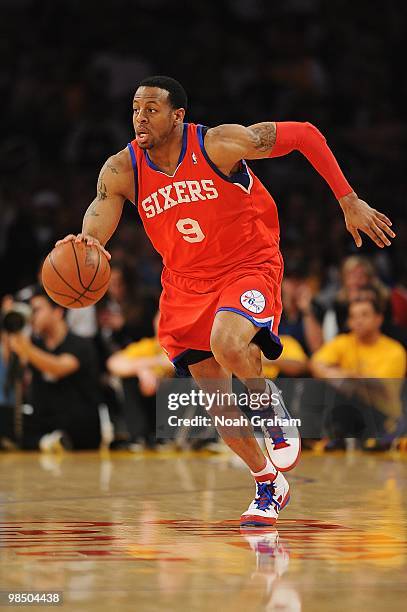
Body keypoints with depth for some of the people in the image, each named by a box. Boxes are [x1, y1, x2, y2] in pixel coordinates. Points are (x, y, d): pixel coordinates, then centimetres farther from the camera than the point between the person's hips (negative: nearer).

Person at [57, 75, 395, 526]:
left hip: (249, 266, -5)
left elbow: (305, 135, -12)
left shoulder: (220, 144, -20)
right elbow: (99, 215, -22)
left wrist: (349, 202, -13)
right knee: (217, 401, 4)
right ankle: (268, 485, 26)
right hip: (187, 283, 5)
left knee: (227, 343, -34)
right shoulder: (122, 170, -10)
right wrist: (85, 243, -48)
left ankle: (275, 413, -3)